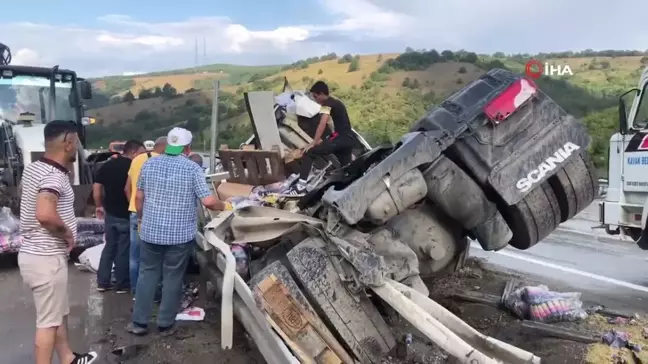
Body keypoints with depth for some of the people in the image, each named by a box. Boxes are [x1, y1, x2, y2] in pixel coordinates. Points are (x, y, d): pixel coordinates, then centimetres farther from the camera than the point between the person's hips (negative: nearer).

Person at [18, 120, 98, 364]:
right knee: (49, 320, 1)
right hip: (46, 258, -10)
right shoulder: (54, 176, -22)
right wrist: (67, 233, -22)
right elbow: (45, 214, -38)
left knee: (59, 312, 22)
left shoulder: (34, 168, 8)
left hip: (34, 253, 10)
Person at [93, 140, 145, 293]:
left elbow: (96, 188, 8)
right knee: (124, 250, 5)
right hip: (126, 215, -6)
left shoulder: (107, 165, 6)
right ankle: (122, 285, 14)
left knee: (109, 247, 17)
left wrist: (100, 206, 17)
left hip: (110, 213, 6)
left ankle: (102, 282, 21)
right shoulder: (133, 166, -13)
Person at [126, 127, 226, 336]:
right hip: (180, 234, -3)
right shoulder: (192, 169, -10)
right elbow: (208, 201, -14)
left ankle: (139, 323, 20)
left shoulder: (149, 164, 3)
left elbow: (139, 197, 9)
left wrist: (141, 219, 23)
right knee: (173, 278, 8)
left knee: (147, 274, 14)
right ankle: (165, 324, 17)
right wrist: (224, 206, 6)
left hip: (150, 231, 3)